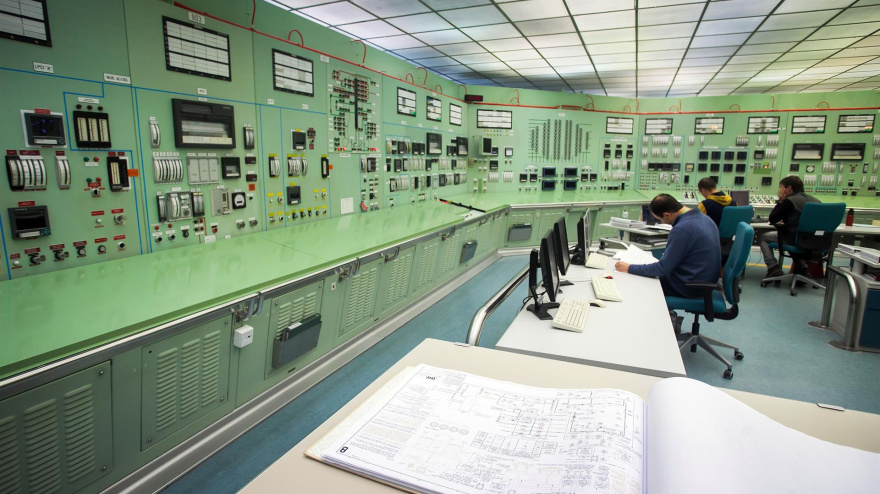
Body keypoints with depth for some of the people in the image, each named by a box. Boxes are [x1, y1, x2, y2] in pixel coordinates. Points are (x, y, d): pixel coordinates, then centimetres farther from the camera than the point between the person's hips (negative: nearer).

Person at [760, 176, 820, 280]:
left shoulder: (789, 201, -10)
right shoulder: (815, 201, 10)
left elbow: (772, 220, -4)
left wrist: (780, 201, 4)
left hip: (794, 240, -7)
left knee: (763, 238, 10)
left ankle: (773, 268, -4)